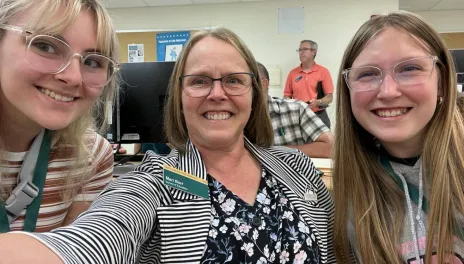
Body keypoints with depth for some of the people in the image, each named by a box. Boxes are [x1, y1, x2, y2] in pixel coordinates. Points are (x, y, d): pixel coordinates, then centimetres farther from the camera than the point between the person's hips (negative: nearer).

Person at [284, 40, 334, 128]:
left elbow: (329, 97, -1)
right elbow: (287, 95, 11)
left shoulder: (323, 72, 0)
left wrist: (318, 102, -20)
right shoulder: (292, 73, 8)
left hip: (319, 117, -2)